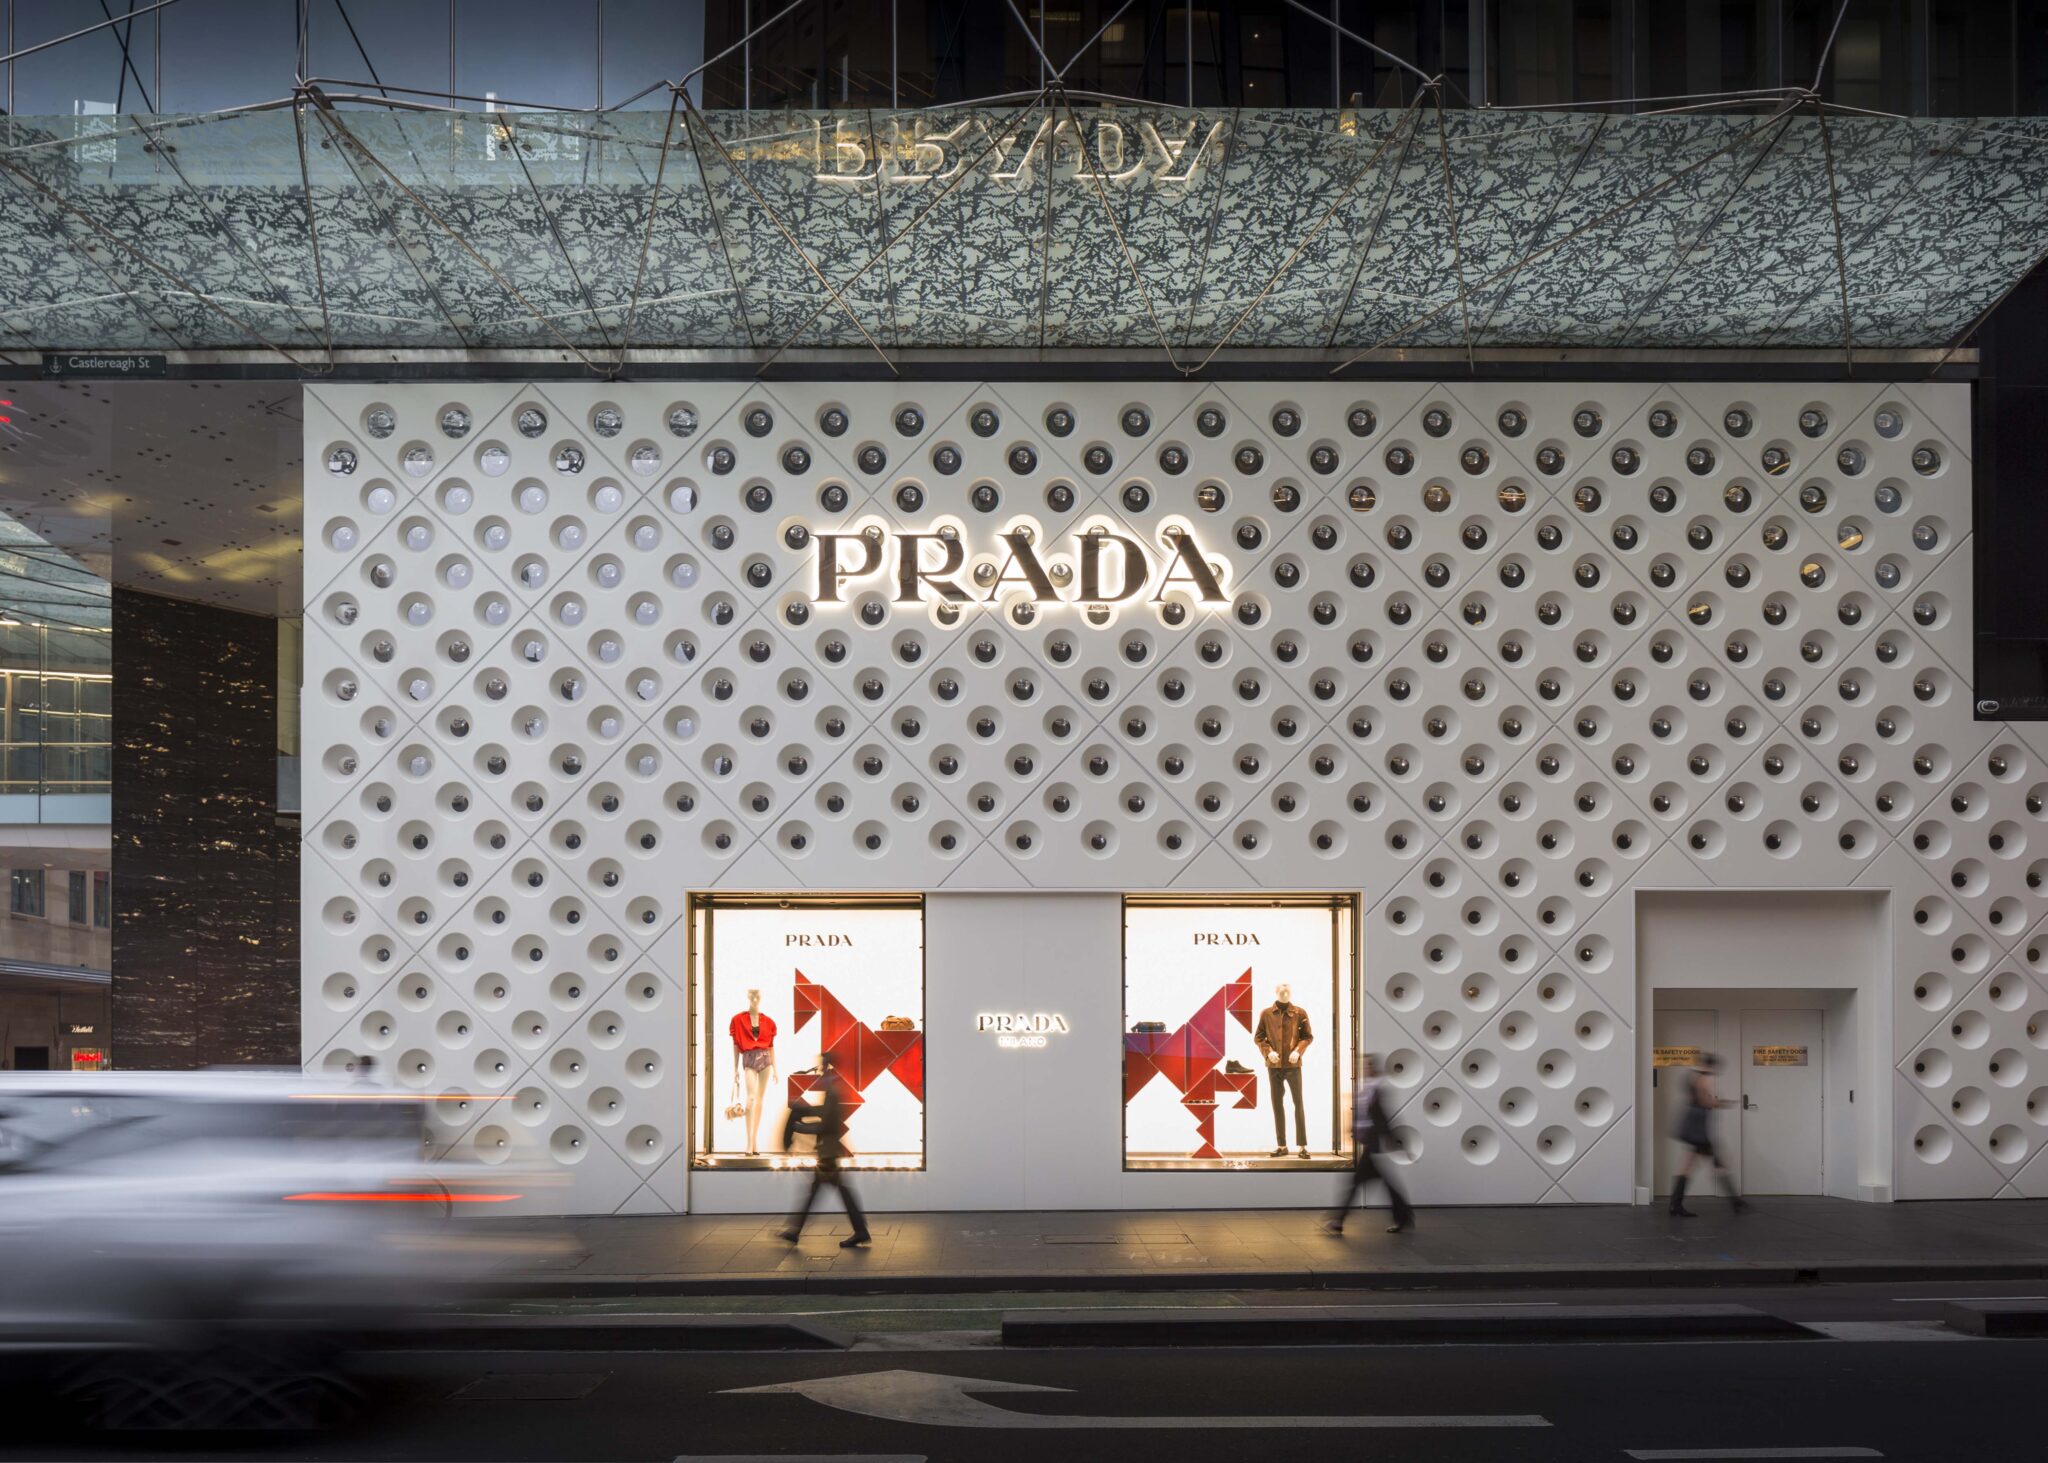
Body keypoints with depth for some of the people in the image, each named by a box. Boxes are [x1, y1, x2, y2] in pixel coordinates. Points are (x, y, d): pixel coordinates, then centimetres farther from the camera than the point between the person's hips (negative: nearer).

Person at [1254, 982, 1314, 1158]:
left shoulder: (1300, 1013, 0)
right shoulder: (1266, 1014, 2)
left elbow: (1308, 1036, 4)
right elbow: (1258, 1036, 7)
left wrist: (1298, 1051, -12)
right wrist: (1268, 1051, -9)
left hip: (1293, 1064, -2)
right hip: (1274, 1065, 2)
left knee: (1298, 1103, -3)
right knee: (1277, 1104, 6)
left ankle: (1303, 1146, 0)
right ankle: (1282, 1146, 13)